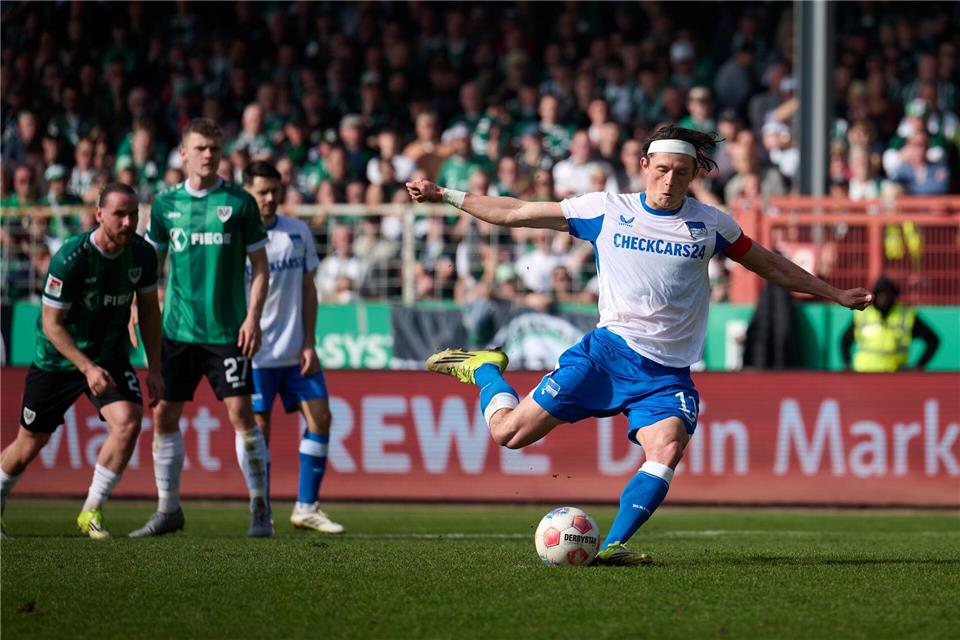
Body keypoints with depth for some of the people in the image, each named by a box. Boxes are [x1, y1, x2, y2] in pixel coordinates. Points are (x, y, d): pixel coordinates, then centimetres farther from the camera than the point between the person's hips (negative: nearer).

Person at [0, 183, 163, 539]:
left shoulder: (142, 254, -11)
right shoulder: (71, 257, -26)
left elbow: (149, 310, 5)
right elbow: (51, 324, -21)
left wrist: (154, 369, 0)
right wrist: (87, 368, -29)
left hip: (110, 356, 3)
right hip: (57, 359, -3)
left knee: (128, 422, -21)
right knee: (29, 444, 8)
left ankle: (92, 510, -6)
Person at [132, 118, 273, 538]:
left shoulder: (239, 203, -1)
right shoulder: (166, 204, 7)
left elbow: (259, 266, 1)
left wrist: (253, 317, -9)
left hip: (227, 330, -3)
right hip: (177, 329, 4)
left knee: (240, 412, -9)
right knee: (164, 415, 4)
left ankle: (260, 509, -1)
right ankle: (168, 509, 15)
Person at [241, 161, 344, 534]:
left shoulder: (298, 233, 7)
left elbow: (308, 291, 10)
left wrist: (309, 343, 2)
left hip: (296, 351, 4)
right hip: (255, 353, -4)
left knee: (320, 417, -2)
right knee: (259, 428, -4)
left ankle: (306, 508, 6)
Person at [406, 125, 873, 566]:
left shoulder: (710, 224, 7)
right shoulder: (606, 210, 3)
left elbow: (772, 267, 21)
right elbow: (515, 213, 7)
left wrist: (836, 295, 21)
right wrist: (445, 196, 4)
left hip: (668, 373, 1)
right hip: (608, 352, -1)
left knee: (668, 448, -28)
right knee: (510, 432, -7)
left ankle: (612, 546, -24)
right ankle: (484, 370, 25)